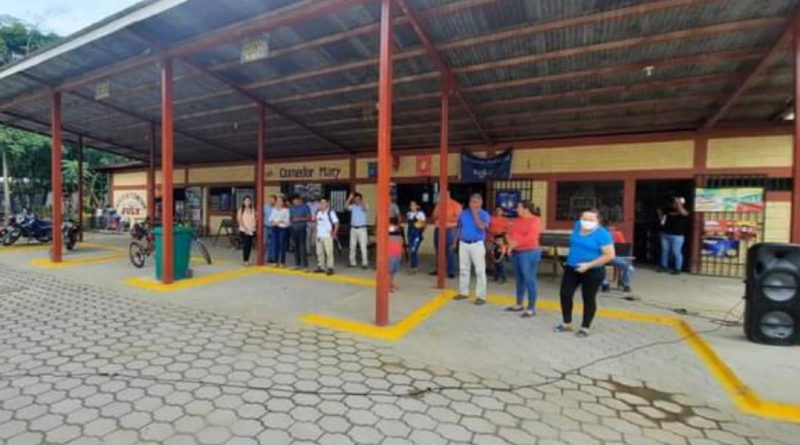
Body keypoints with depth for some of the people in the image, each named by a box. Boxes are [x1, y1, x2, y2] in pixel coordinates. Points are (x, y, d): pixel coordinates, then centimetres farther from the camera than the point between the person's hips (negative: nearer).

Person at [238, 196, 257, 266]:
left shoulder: (253, 210, 7)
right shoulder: (241, 210, 0)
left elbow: (254, 219, 7)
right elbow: (240, 220, -6)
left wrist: (253, 227, -8)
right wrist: (246, 229, -13)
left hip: (251, 231, 3)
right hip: (244, 231, -3)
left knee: (249, 245, 4)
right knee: (246, 245, -7)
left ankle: (247, 260, 14)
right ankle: (244, 260, 2)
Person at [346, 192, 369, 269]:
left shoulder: (364, 206, -2)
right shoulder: (353, 206, 7)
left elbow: (365, 208, -25)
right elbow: (346, 206, -10)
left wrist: (361, 201, -29)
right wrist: (350, 198, -17)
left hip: (362, 228, -4)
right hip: (353, 228, 4)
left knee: (363, 246, -6)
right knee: (352, 246, 9)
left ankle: (365, 263, -2)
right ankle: (353, 262, 18)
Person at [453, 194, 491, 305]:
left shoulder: (484, 214, -5)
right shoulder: (463, 213, 7)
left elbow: (481, 227, -24)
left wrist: (475, 213, -18)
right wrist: (455, 242, 15)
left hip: (477, 244, -4)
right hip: (463, 244, 5)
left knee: (480, 270, -5)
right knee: (463, 269, 12)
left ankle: (481, 296, -1)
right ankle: (463, 292, 24)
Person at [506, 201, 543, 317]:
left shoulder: (535, 220, -9)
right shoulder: (518, 220, 14)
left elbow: (531, 237, -20)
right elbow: (511, 232, 15)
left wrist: (517, 243, -15)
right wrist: (510, 242, -4)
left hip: (529, 252, -8)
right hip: (516, 252, 8)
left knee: (529, 279, -6)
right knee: (519, 279, 13)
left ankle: (531, 308, 1)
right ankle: (519, 304, 24)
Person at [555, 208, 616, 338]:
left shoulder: (603, 234, -17)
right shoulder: (577, 226, 2)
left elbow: (610, 255, -19)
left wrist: (588, 265, -24)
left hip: (593, 272, -6)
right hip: (571, 268, 6)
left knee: (588, 299, 5)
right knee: (565, 294, 5)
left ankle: (585, 328, 20)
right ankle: (567, 324, 21)